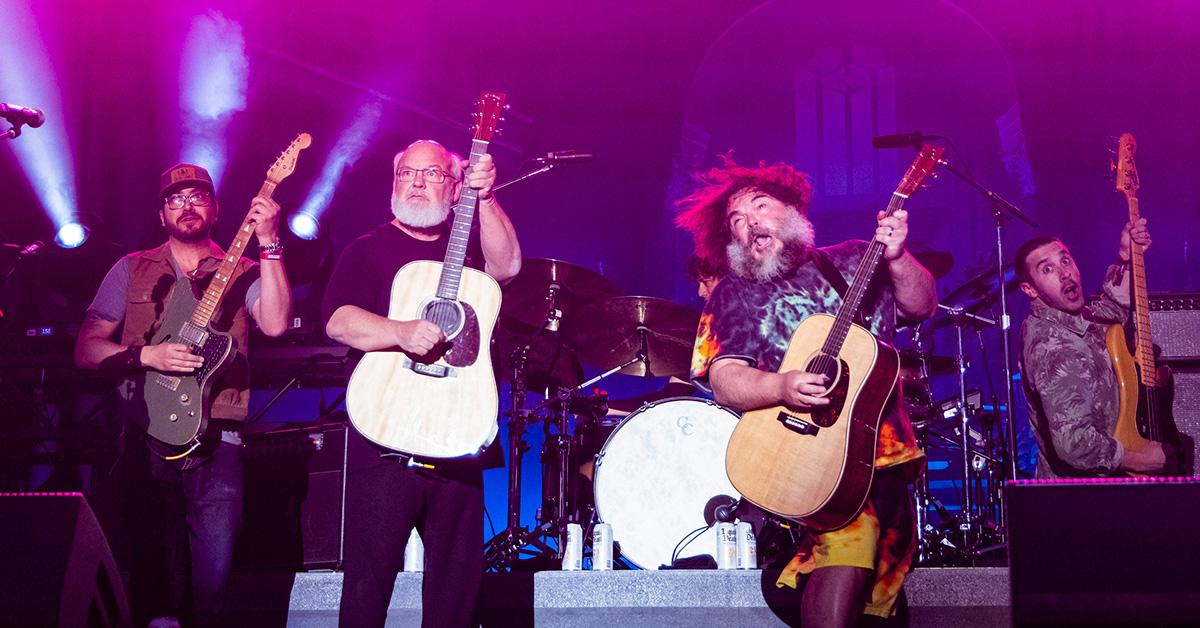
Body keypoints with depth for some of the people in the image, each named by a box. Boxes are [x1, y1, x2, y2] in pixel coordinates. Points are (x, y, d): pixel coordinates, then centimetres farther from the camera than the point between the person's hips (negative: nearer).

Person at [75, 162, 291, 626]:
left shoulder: (242, 273, 10)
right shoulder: (132, 270, 12)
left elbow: (275, 323, -11)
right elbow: (86, 349, 8)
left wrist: (268, 243, -17)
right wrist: (147, 355, -10)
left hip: (216, 443, 0)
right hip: (146, 441, 1)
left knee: (212, 577, -4)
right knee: (152, 567, 0)